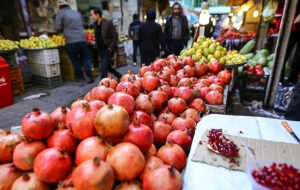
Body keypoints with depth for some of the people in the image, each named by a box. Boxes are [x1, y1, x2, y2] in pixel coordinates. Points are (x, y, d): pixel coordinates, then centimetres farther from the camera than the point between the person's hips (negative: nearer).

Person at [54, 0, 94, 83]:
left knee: (75, 60, 10)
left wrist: (64, 29, 16)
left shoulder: (60, 14, 2)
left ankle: (80, 77, 17)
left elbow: (57, 28, -4)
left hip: (71, 42, -3)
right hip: (82, 39, 4)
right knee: (85, 59, 9)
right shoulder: (77, 13, 18)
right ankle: (90, 77, 2)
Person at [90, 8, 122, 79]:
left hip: (108, 48, -7)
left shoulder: (108, 23, -13)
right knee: (107, 66, 12)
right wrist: (97, 46, 9)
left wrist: (111, 47, -15)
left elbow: (115, 35, -13)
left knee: (104, 66, -14)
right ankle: (120, 76, 29)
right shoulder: (95, 24, 6)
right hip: (100, 48, 7)